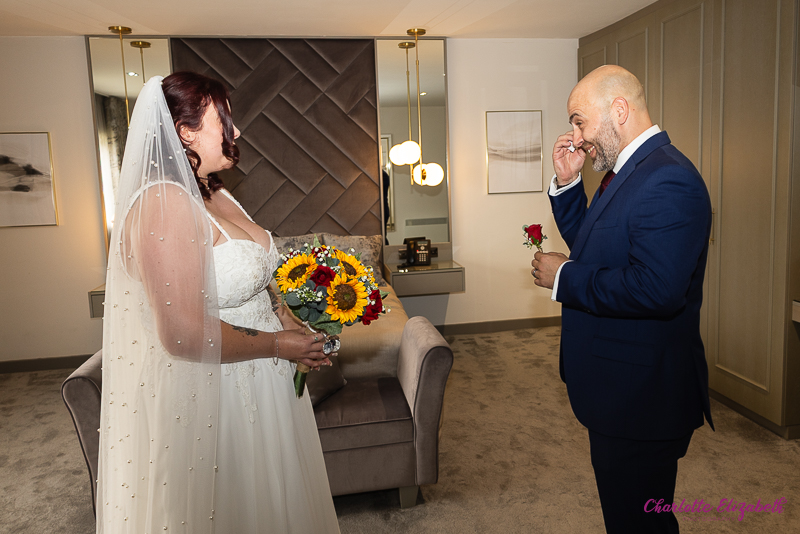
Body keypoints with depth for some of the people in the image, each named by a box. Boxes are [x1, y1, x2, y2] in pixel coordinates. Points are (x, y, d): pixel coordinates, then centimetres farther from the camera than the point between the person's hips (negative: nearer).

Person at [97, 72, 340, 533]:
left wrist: (289, 320, -1)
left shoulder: (218, 196, 7)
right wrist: (277, 345, -17)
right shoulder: (164, 204, -23)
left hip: (257, 383, 9)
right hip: (207, 390, -9)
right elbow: (183, 334, -28)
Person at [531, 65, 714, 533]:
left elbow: (657, 289, -33)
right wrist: (567, 182, 4)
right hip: (618, 390, 10)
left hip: (641, 397, -10)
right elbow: (588, 243, 18)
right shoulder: (628, 171, 10)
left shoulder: (668, 181, -23)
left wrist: (564, 278, -21)